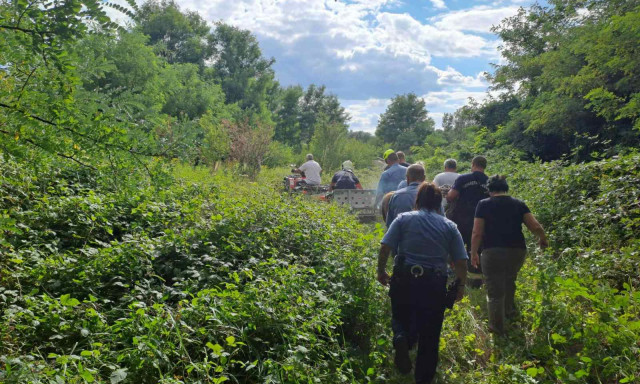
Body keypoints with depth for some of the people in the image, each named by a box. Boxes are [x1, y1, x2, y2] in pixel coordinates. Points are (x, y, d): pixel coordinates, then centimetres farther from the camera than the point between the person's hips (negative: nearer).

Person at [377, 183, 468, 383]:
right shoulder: (449, 226, 6)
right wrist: (461, 285, 16)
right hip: (435, 284, 1)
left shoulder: (403, 219, 3)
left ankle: (401, 337, -12)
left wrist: (381, 271, 8)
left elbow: (385, 247, -6)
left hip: (404, 279, -1)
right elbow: (461, 261, 3)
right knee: (429, 336, 12)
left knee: (400, 318, 20)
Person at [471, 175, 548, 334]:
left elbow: (477, 233, -7)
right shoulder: (519, 204, 5)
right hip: (517, 251, 4)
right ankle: (509, 310, 41)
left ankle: (497, 326, 12)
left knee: (494, 291, 6)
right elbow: (536, 227, -1)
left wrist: (474, 253, 3)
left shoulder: (484, 205, -2)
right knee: (509, 280, 30)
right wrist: (543, 240, 18)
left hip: (493, 252, -3)